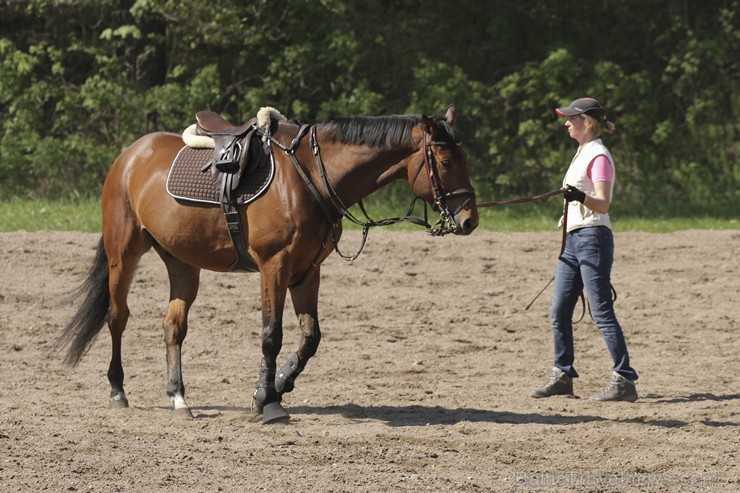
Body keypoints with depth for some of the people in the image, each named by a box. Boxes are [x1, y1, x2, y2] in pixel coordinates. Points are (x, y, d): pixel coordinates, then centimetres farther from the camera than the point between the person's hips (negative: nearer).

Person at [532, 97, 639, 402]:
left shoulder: (599, 157, -11)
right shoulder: (582, 153, 17)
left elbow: (603, 204, -21)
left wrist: (580, 197, -39)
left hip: (592, 238, -10)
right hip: (573, 239, 10)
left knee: (602, 312, -12)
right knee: (560, 311, 10)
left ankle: (624, 380, -13)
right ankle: (563, 375, 19)